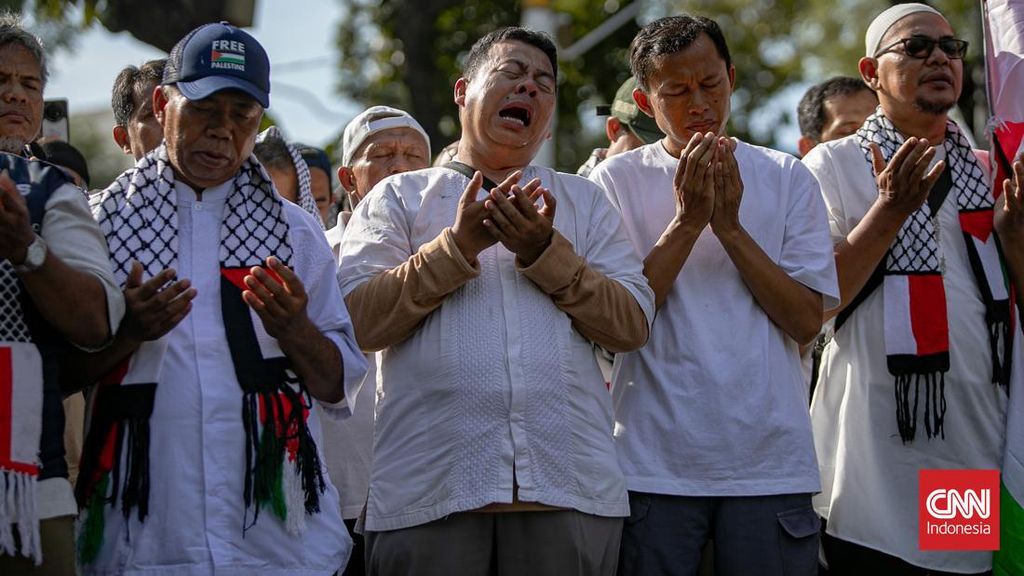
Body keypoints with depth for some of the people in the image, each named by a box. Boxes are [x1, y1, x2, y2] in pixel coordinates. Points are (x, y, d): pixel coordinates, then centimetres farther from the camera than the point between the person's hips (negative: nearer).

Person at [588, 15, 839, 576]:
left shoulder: (787, 178, 8)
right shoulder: (615, 182, 4)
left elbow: (806, 320, -1)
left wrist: (730, 226, -9)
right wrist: (687, 220, -13)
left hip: (769, 461, 1)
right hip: (654, 463, -1)